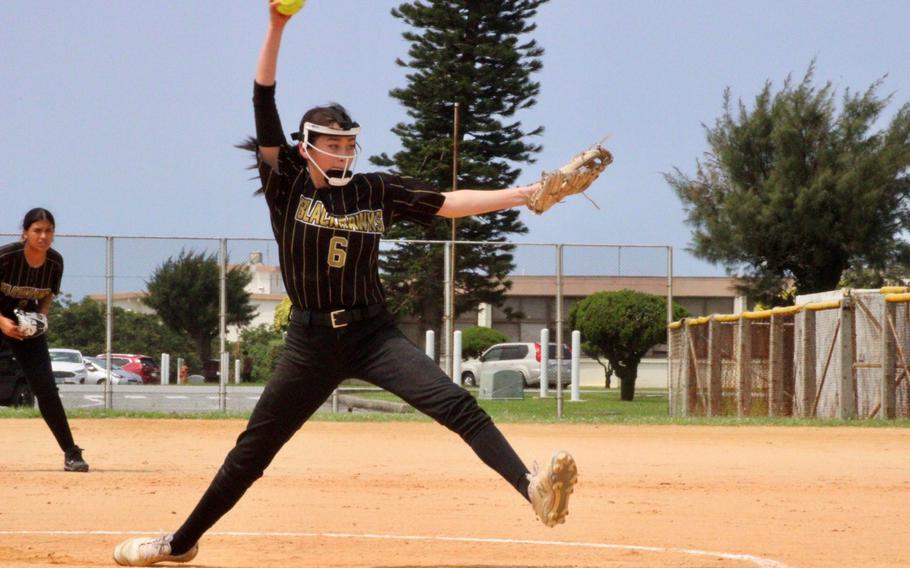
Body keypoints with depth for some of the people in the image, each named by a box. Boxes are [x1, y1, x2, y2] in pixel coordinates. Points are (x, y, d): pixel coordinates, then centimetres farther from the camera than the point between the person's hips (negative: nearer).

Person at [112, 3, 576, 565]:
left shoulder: (376, 191, 4)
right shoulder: (287, 185, -2)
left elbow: (447, 202, 0)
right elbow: (264, 105, -10)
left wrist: (524, 195, -11)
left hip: (374, 333, 1)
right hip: (312, 340, -1)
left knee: (456, 403, -20)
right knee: (254, 448, 6)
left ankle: (532, 489, -35)